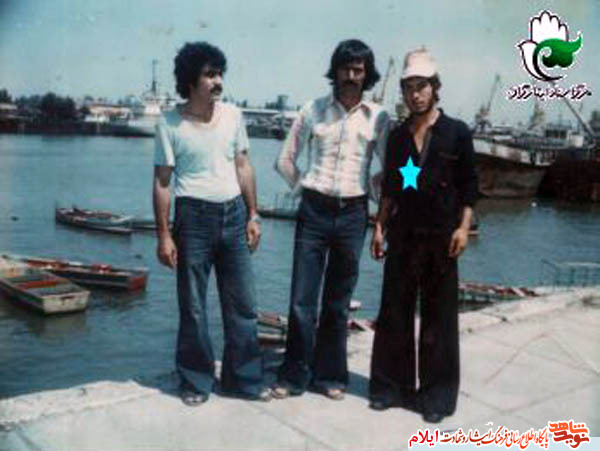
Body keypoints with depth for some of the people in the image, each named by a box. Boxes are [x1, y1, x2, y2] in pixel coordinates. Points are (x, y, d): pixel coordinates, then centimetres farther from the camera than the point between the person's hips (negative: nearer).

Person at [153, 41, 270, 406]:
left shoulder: (233, 115, 6)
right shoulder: (171, 124, -5)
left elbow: (243, 166, 12)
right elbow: (162, 182, -3)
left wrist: (253, 215, 8)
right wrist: (164, 235, -7)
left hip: (234, 214, 4)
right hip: (194, 216, -3)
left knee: (243, 303, 7)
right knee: (193, 307, 4)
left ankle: (244, 379, 20)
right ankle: (196, 381, 21)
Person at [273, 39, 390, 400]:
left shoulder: (378, 117, 2)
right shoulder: (314, 110, 3)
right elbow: (285, 160, 9)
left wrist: (370, 192, 4)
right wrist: (304, 187, 6)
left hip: (352, 214, 0)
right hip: (314, 211, 0)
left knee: (338, 303, 10)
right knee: (302, 300, 1)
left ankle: (329, 375, 23)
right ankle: (294, 376, 15)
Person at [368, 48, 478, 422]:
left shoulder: (457, 133, 0)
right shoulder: (398, 135, 9)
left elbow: (469, 185, -1)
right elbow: (389, 186, 13)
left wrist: (463, 227, -11)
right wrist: (380, 226, 6)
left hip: (440, 236, -3)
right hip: (403, 234, 3)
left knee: (439, 317, 4)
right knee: (394, 312, 6)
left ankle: (437, 395, 14)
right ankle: (392, 385, 19)